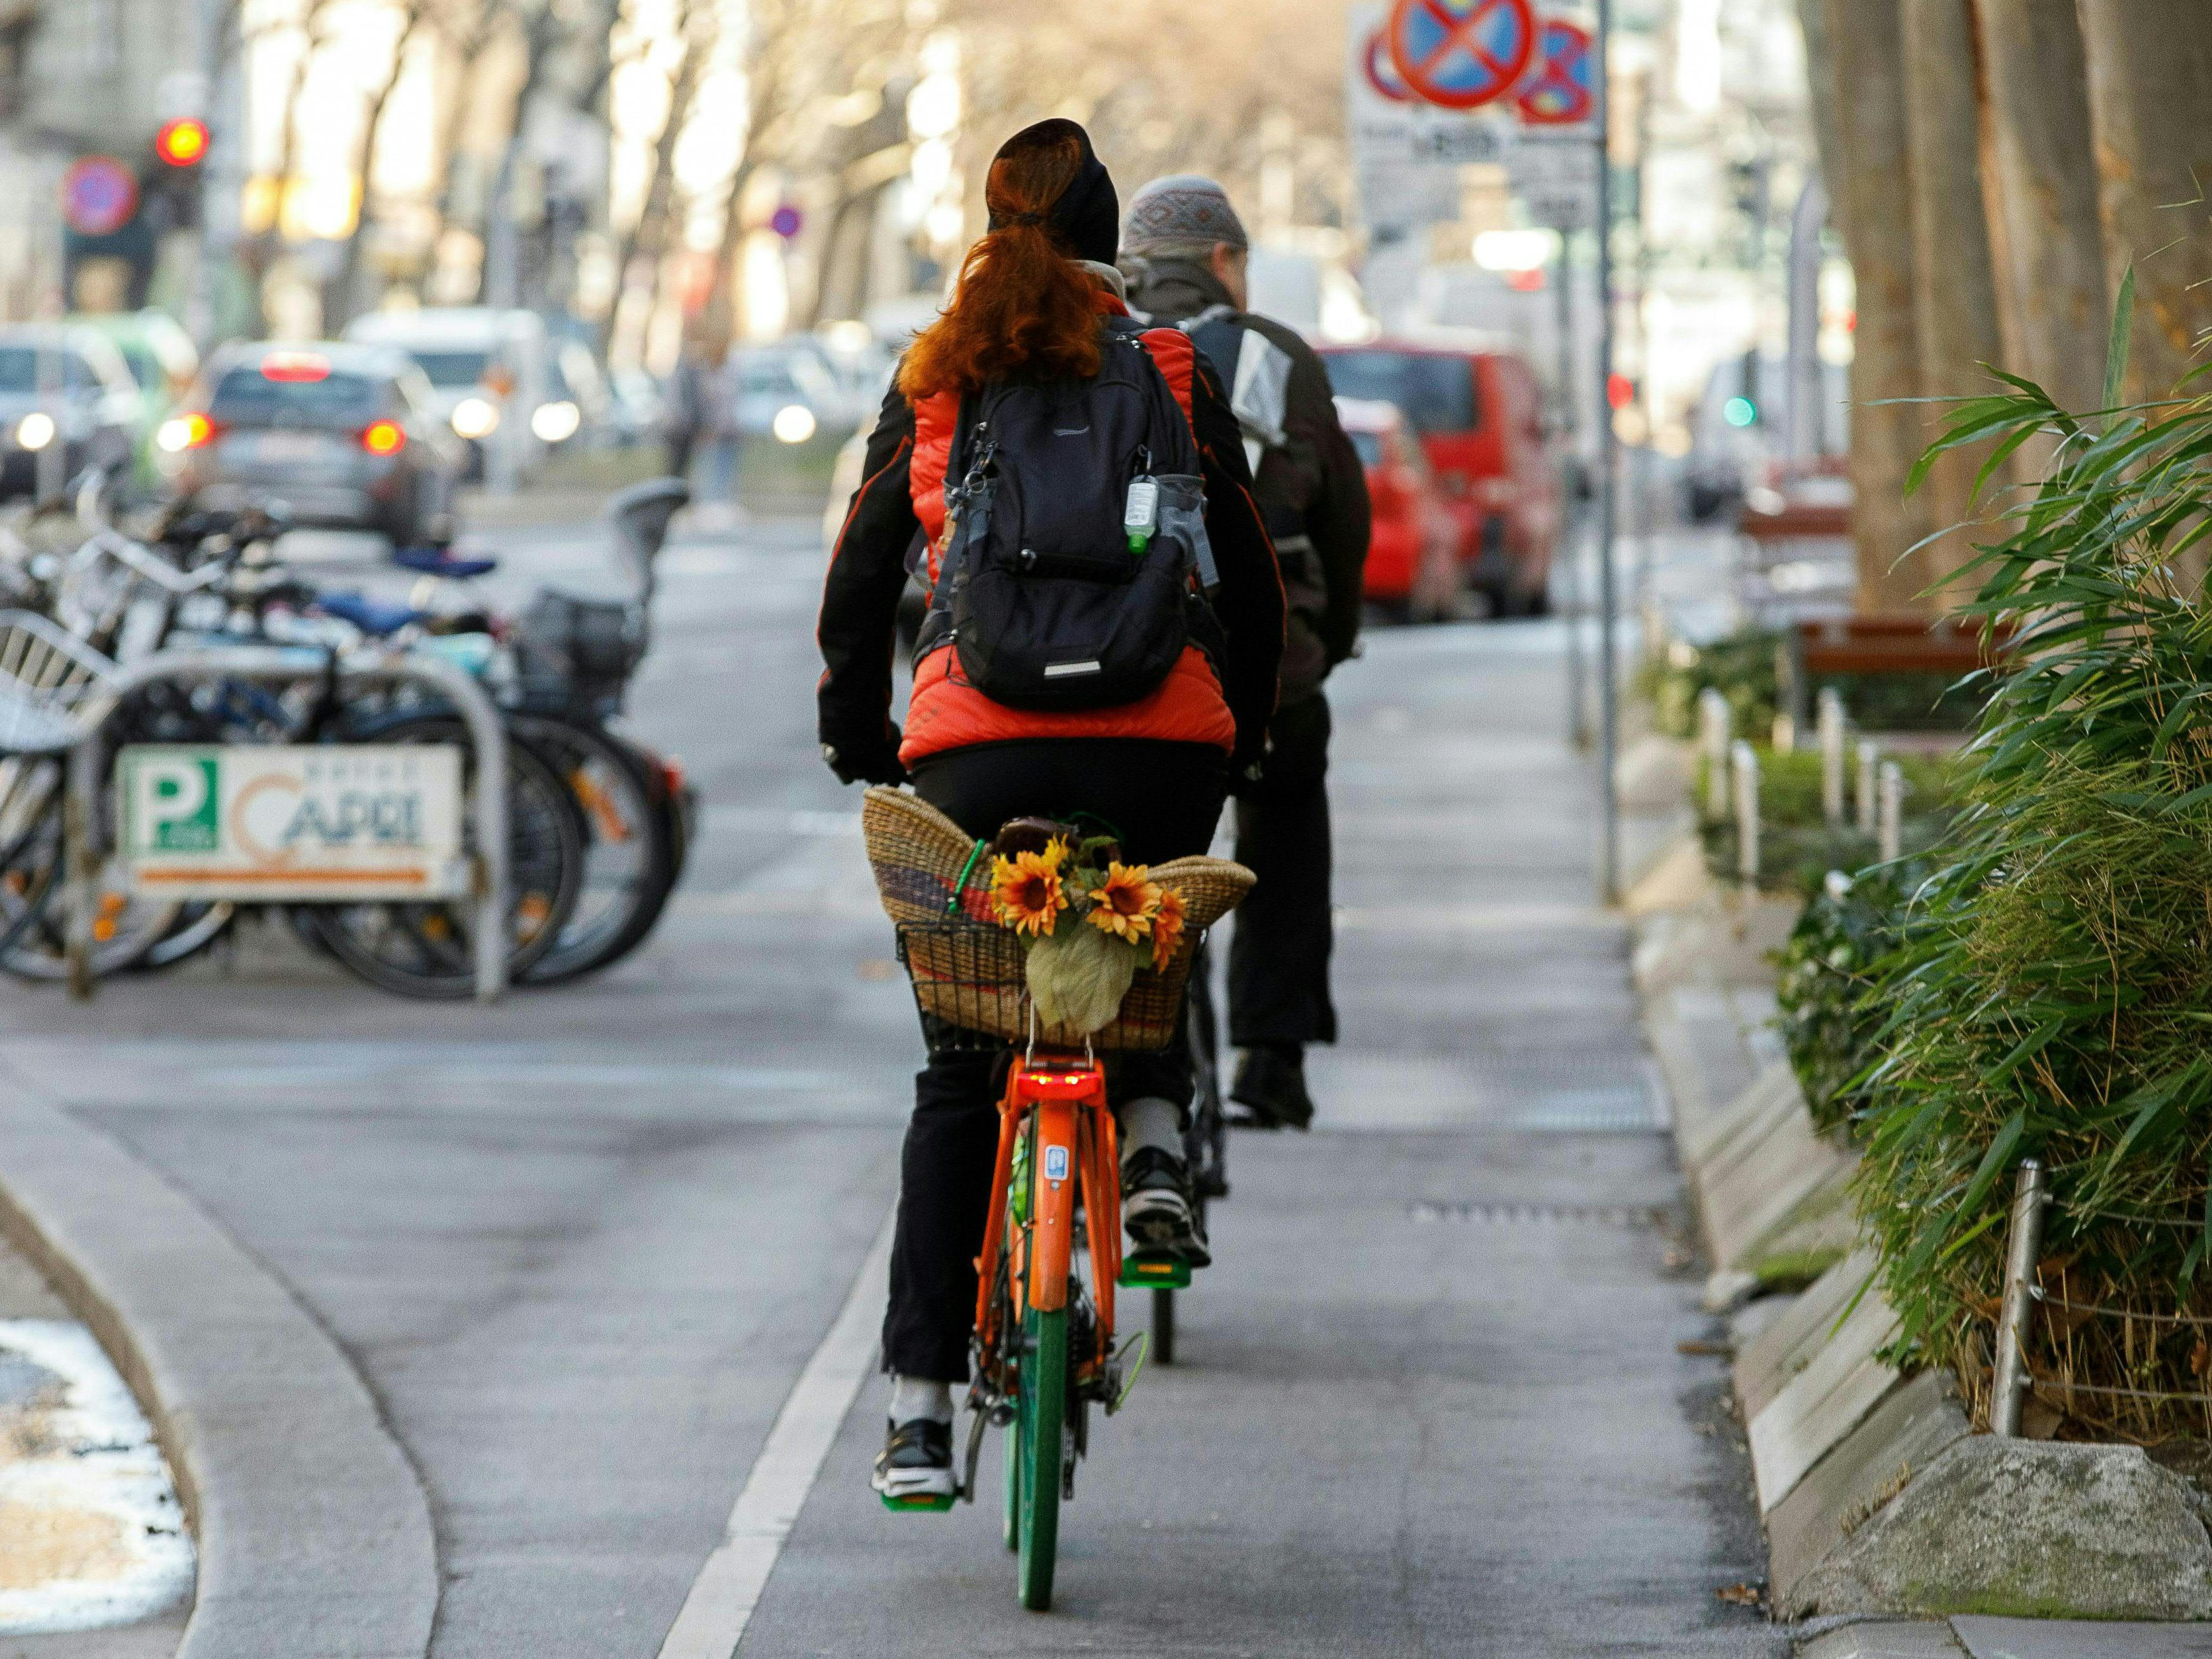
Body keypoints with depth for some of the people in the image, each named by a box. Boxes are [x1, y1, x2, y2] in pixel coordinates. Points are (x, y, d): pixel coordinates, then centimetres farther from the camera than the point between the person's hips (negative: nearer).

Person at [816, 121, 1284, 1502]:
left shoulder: (933, 388, 10)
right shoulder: (1175, 378, 9)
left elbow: (862, 575, 12)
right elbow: (1253, 579, 10)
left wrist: (856, 736, 25)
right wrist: (1242, 741, 23)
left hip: (978, 747, 0)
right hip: (1159, 740, 0)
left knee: (960, 1075, 10)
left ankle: (920, 1402, 4)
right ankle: (1155, 1139, 0)